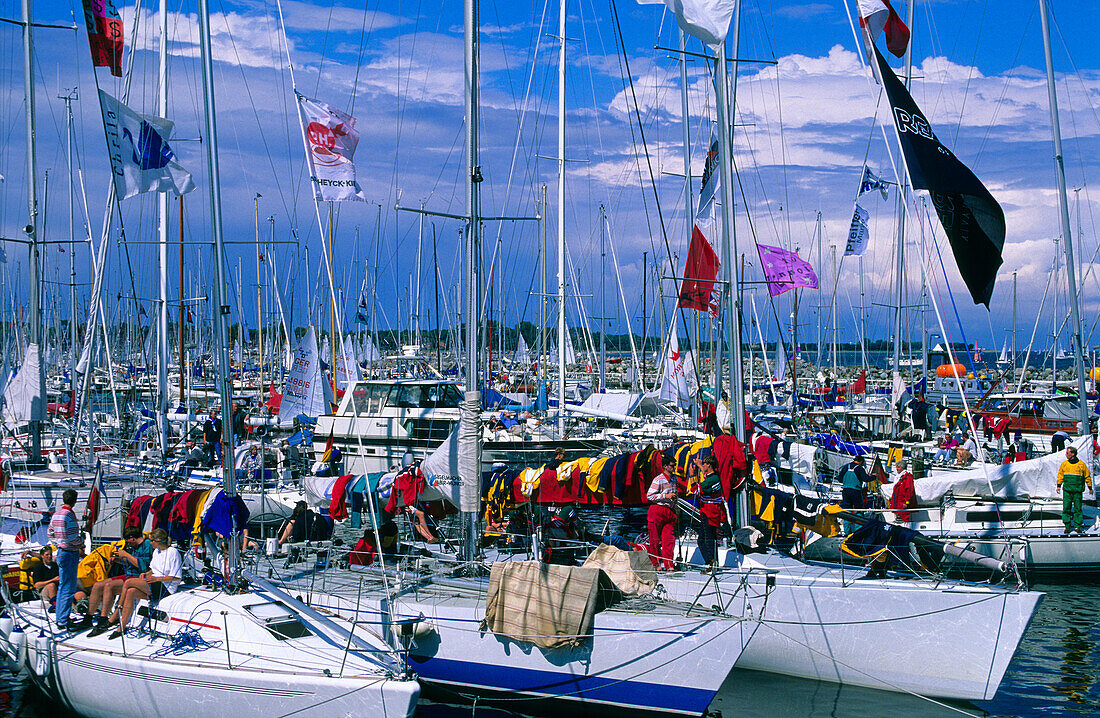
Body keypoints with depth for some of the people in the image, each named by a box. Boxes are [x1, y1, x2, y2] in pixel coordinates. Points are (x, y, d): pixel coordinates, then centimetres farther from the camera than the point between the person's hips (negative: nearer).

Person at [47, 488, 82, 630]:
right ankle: (63, 621, -6)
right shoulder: (69, 515, -18)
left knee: (62, 586, 17)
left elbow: (50, 533, 18)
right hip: (70, 553, -9)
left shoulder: (56, 514, 10)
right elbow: (72, 538, -22)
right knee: (69, 588, -6)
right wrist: (81, 539, -3)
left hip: (60, 552, 10)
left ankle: (60, 618, 24)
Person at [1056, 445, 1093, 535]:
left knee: (1078, 509, 1)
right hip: (1067, 490, 2)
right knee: (1066, 508, -2)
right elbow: (1060, 475, 14)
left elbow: (1087, 476, 6)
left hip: (1078, 490, -2)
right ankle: (1067, 526, 5)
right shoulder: (1064, 464, 6)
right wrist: (1059, 486, 7)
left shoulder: (1081, 464, -1)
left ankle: (1078, 526, 9)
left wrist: (1090, 488, 8)